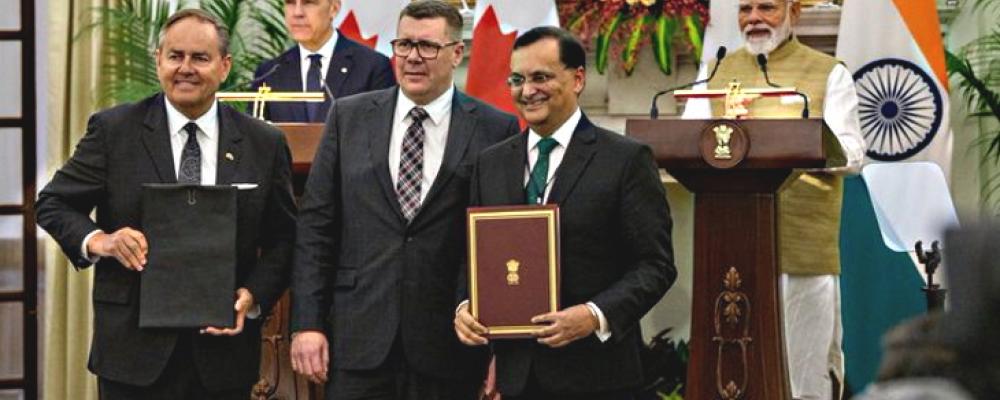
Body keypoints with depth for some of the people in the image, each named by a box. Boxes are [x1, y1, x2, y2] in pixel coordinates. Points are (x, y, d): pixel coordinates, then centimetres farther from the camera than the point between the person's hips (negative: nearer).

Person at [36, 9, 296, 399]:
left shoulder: (264, 144, 5)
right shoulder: (113, 130, 1)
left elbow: (284, 238, 8)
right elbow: (54, 203, 5)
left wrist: (253, 295, -9)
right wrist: (97, 241, -14)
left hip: (223, 341, 1)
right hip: (135, 342, -1)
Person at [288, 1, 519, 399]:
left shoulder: (495, 130, 0)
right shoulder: (349, 117, 7)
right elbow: (315, 224, 6)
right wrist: (306, 322, -1)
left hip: (448, 347, -1)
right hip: (358, 341, 1)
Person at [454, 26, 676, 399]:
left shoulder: (627, 159, -3)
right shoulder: (490, 164, 12)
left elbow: (656, 264, -7)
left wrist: (596, 316, -20)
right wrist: (465, 307, -4)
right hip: (517, 369, 4)